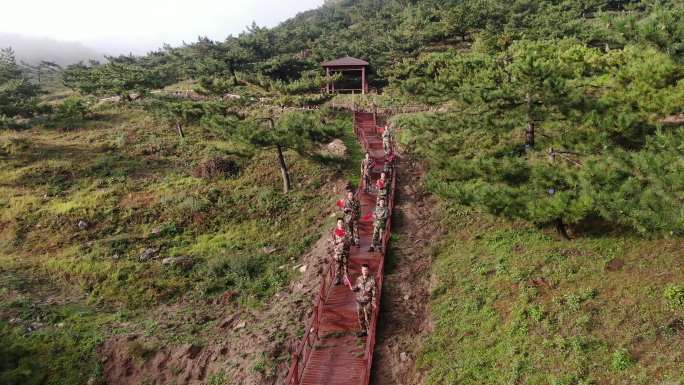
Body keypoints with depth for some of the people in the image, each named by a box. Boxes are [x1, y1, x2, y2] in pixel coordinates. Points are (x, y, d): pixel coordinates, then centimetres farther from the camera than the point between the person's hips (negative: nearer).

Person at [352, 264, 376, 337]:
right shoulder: (358, 279, -4)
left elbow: (374, 291, -11)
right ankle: (363, 331, 32)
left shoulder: (372, 279, -15)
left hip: (368, 301, -4)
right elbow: (355, 289, 2)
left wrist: (374, 302, -12)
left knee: (368, 318, 1)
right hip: (359, 301, 4)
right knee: (361, 317, 14)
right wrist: (353, 288, -21)